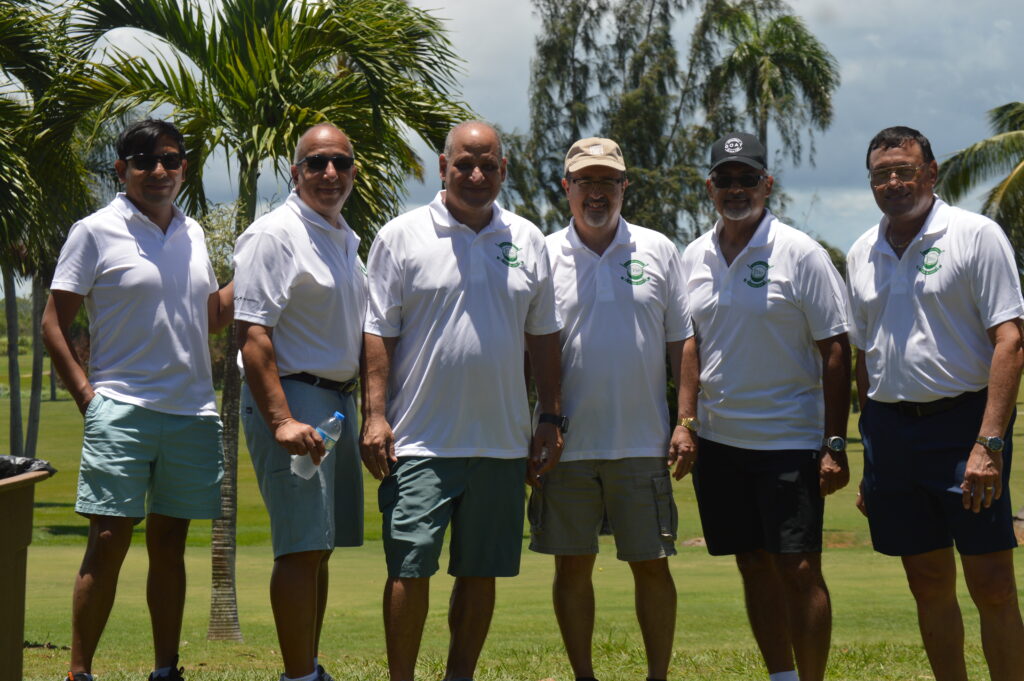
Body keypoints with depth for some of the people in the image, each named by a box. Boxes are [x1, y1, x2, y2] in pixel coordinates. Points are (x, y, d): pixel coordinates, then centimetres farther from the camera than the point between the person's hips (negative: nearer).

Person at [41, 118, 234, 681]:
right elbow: (54, 324, -2)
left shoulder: (192, 234, 14)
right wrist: (86, 396, -10)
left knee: (169, 544, 9)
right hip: (122, 411, -5)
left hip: (192, 413, 5)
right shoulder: (95, 232, -2)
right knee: (109, 541, -9)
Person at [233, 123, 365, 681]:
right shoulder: (275, 234, -11)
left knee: (319, 546, 12)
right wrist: (282, 420, -26)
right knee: (302, 546, -11)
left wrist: (366, 414, 20)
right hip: (290, 397, -9)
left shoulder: (345, 240, 17)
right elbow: (252, 333, -18)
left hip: (337, 400, 9)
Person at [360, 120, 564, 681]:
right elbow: (379, 334, -2)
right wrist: (375, 416, -9)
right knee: (409, 568, -6)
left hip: (502, 441, 4)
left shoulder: (526, 241, 10)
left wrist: (551, 418, 10)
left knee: (481, 572, 8)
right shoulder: (402, 237, 0)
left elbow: (543, 336, 15)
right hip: (421, 441, -3)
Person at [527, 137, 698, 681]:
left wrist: (686, 422, 0)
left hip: (644, 443, 0)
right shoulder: (545, 257, 4)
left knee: (652, 565, 3)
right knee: (572, 566, 5)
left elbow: (683, 342, 8)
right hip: (568, 445, 0)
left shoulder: (658, 252, 6)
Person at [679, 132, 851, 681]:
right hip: (717, 440, 5)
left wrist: (835, 445, -12)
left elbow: (835, 351, -7)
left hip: (789, 441, -5)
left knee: (799, 570, -6)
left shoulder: (800, 254, -6)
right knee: (755, 567, 10)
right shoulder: (694, 259, 9)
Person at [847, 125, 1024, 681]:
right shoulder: (862, 255, 13)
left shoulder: (975, 235, -5)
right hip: (889, 425, 5)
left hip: (963, 421, -5)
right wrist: (868, 458, 16)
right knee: (929, 583, 10)